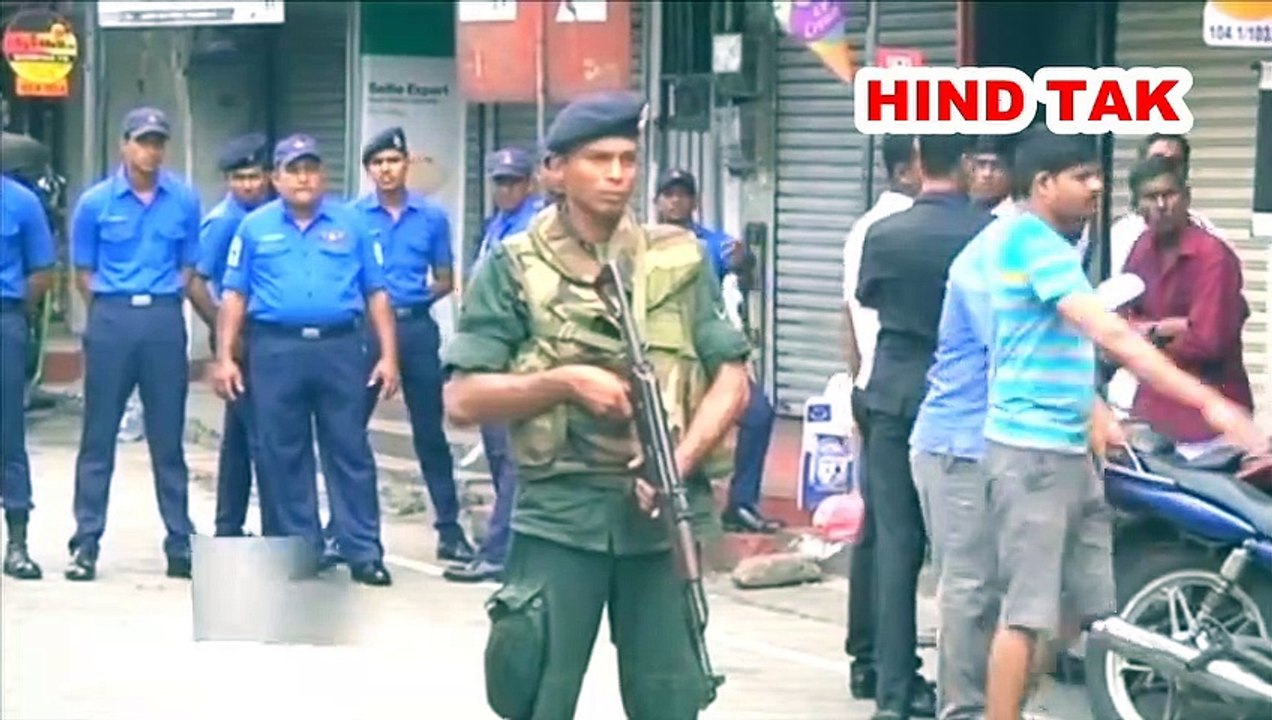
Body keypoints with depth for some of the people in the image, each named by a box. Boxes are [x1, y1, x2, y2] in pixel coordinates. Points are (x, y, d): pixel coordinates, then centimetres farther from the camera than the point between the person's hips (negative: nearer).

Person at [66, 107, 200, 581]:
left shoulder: (184, 200, 4)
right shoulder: (95, 203, 1)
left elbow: (188, 267, 10)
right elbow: (84, 273, 7)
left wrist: (161, 308, 4)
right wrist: (114, 313, 6)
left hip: (164, 320, 1)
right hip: (111, 320, -1)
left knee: (168, 436, 6)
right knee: (98, 436, 2)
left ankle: (180, 542, 12)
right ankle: (86, 542, 5)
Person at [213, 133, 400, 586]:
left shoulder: (351, 225, 9)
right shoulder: (255, 227, 9)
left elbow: (376, 294, 8)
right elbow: (234, 296, 7)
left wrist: (388, 356, 0)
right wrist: (225, 357, -1)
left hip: (340, 349, 0)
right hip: (276, 350, 0)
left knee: (350, 451, -1)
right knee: (281, 456, 4)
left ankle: (364, 552, 2)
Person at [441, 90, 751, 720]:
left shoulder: (681, 259, 8)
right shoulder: (514, 267, 1)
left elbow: (731, 380, 6)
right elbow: (463, 401, -2)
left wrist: (680, 462, -10)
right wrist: (563, 381, -14)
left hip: (664, 516, 2)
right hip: (558, 516, -2)